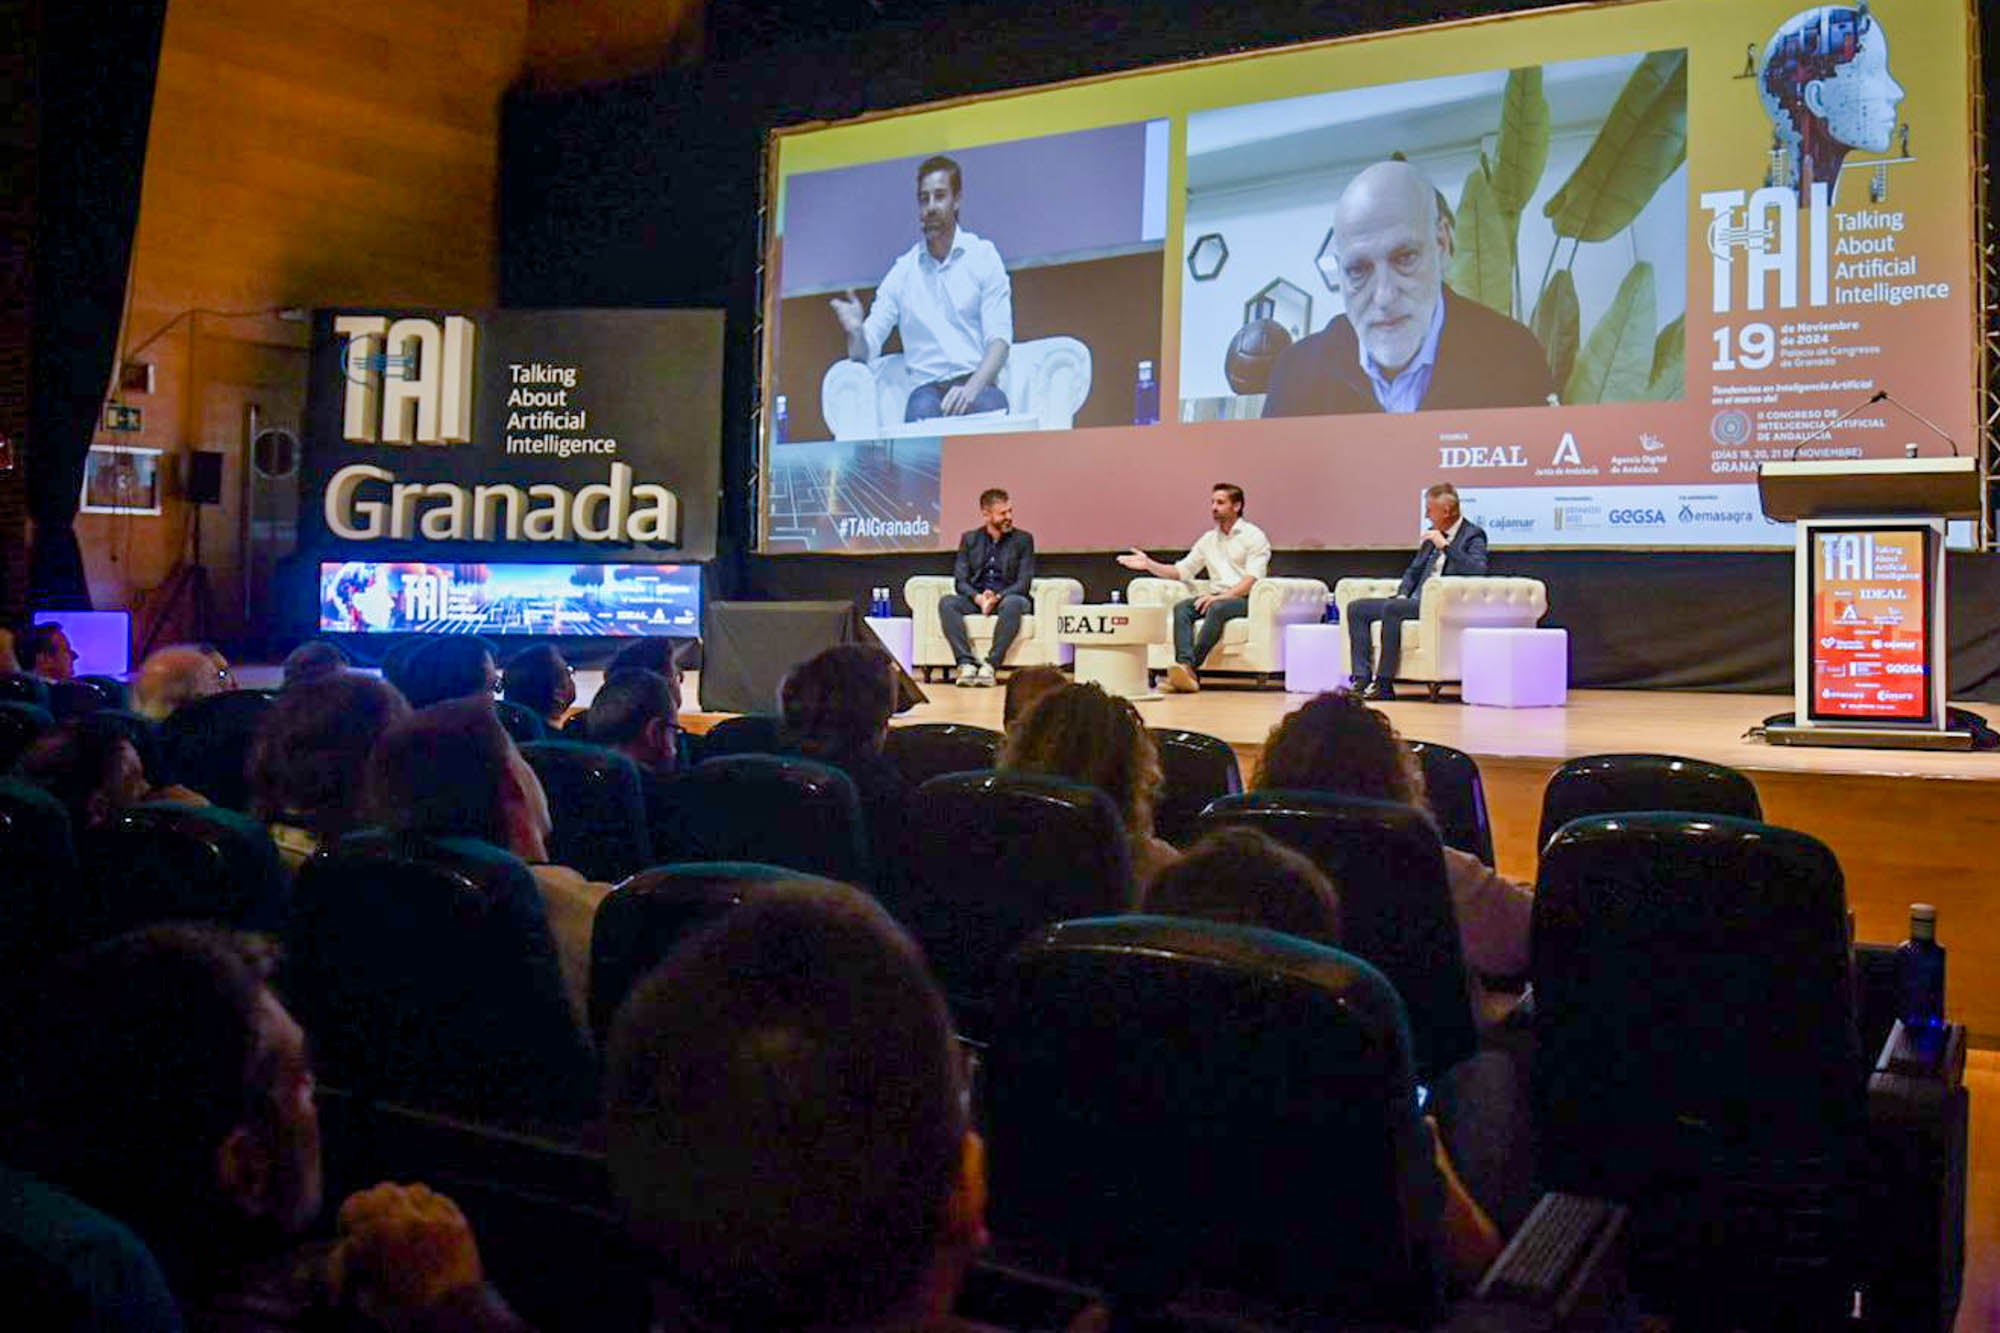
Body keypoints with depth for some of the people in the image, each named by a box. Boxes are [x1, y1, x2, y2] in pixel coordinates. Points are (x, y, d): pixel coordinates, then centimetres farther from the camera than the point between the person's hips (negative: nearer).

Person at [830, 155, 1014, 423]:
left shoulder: (984, 255, 10)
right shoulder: (903, 272, 15)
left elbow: (999, 339, 0)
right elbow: (866, 352, 11)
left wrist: (971, 389, -19)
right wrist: (855, 331, -14)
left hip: (978, 385, 0)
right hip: (927, 389, 1)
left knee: (990, 402, -35)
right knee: (922, 409, -35)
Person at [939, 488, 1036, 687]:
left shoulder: (1023, 539, 6)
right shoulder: (969, 539, 11)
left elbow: (1024, 583, -3)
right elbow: (960, 581, 2)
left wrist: (997, 598, -21)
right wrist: (978, 597, -19)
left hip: (1006, 598, -2)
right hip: (975, 600, 2)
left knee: (1013, 603, -38)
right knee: (946, 603, -29)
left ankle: (991, 664, -38)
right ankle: (967, 663, -36)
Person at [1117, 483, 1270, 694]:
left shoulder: (1253, 535, 2)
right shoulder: (1209, 539, 21)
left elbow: (1252, 579, -11)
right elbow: (1181, 571, 19)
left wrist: (1222, 596, -24)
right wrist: (1149, 565, 4)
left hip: (1244, 598, -5)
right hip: (1216, 598, 6)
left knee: (1217, 608, -37)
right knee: (1181, 607, -23)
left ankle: (1192, 667, -40)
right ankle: (1185, 665, -42)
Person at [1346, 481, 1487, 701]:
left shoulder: (1473, 535, -4)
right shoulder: (1433, 534, 18)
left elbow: (1478, 569, -22)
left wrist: (1445, 546, -21)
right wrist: (1402, 594, 6)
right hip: (1414, 601, 9)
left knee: (1392, 609, -33)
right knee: (1356, 608, -3)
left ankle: (1384, 683, -28)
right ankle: (1362, 679, -10)